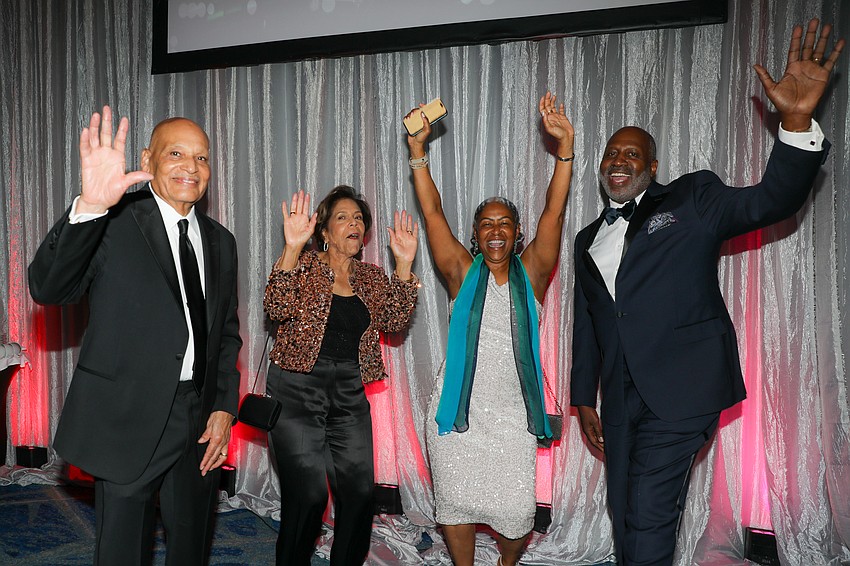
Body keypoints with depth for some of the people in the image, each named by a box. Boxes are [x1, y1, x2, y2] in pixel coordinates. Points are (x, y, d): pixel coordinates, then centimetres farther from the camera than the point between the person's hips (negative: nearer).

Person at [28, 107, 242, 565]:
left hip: (202, 423, 5)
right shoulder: (114, 222, -7)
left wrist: (224, 407, 4)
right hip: (130, 420, -5)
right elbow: (47, 289, -20)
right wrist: (89, 207, -34)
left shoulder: (220, 241, 11)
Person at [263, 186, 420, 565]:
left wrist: (404, 265, -11)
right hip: (297, 390, -4)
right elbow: (277, 309, -18)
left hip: (350, 393, 4)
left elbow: (394, 321, -2)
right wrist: (292, 249, -28)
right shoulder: (306, 266, 0)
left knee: (360, 491, 2)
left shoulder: (372, 278, 12)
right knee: (308, 495, -7)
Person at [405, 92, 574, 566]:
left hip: (512, 416, 0)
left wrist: (565, 146, -12)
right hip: (457, 410, 1)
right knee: (455, 505, 8)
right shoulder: (463, 273, 3)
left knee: (516, 516, -2)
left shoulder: (531, 274, 3)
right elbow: (433, 213, -3)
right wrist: (418, 150, -9)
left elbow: (554, 213, -5)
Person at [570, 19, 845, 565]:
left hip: (680, 391, -5)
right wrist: (584, 398, 18)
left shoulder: (692, 200, 3)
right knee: (626, 520, 13)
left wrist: (797, 121, -25)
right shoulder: (590, 239, 17)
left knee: (648, 521, -7)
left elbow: (773, 200, -11)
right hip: (621, 399, 6)